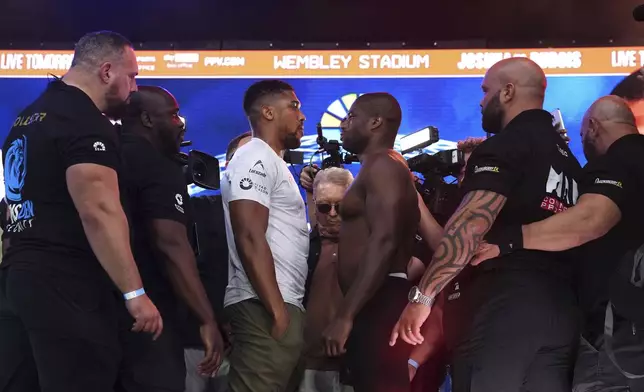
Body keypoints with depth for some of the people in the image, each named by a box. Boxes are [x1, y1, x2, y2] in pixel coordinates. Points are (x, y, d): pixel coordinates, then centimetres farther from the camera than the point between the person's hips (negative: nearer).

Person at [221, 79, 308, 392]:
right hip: (265, 308, -10)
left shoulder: (272, 163, 23)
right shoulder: (256, 159, -8)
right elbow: (250, 239, -18)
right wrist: (277, 311, -22)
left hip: (280, 304, 10)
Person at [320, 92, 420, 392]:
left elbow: (383, 242, -21)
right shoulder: (381, 169, 24)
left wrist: (344, 315, -24)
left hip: (379, 305, -11)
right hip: (375, 305, 11)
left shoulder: (381, 166, -8)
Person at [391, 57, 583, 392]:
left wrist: (422, 296, -16)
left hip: (507, 304, -8)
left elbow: (470, 226, -18)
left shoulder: (506, 145, -5)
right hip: (562, 309, 8)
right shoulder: (566, 156, 20)